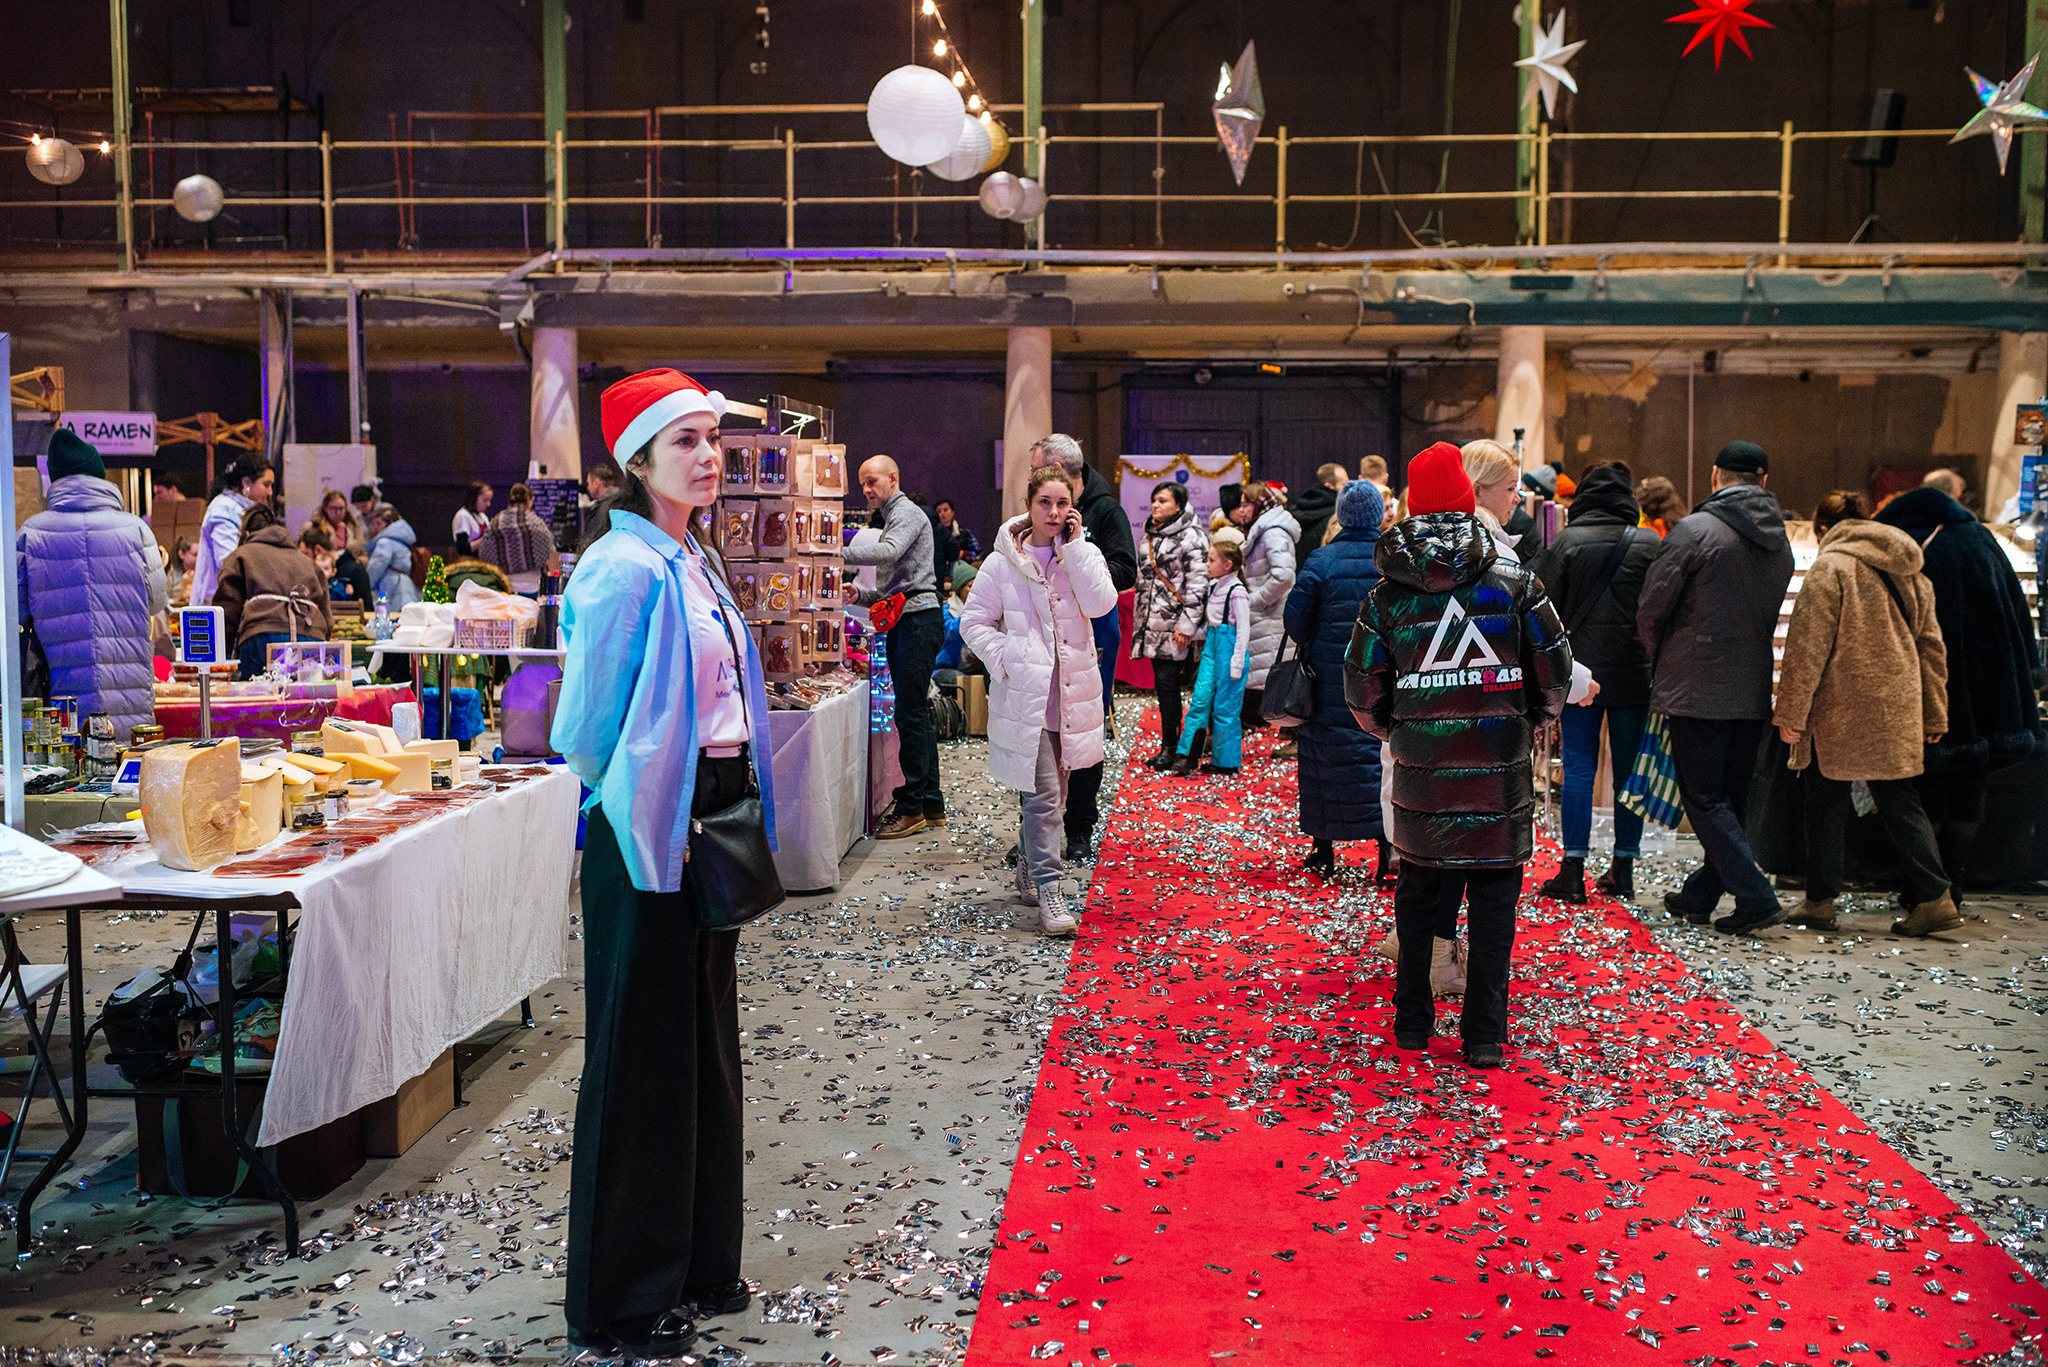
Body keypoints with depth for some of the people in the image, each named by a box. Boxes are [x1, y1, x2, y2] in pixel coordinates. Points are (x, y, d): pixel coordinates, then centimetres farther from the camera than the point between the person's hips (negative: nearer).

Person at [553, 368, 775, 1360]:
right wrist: (642, 808, -6)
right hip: (647, 837, -9)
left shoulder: (695, 561, 11)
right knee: (642, 1056, 2)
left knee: (706, 1043, 17)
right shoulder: (627, 568, -17)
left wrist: (738, 810, 14)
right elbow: (588, 725, -16)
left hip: (709, 826, 9)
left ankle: (698, 1266, 32)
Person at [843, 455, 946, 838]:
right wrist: (861, 595, 10)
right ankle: (931, 803, 14)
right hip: (904, 623, 10)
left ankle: (911, 806, -8)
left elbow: (889, 551, -25)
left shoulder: (908, 513, -4)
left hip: (919, 620, -10)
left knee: (910, 714, -11)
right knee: (916, 714, 10)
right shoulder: (891, 519, 26)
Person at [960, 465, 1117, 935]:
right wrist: (1004, 661, -10)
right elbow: (974, 621, 3)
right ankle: (1047, 890, -8)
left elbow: (1101, 604, -11)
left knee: (1050, 789, 15)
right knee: (1042, 794, -10)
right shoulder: (1003, 561, -1)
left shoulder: (1083, 554, 7)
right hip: (1024, 693, -4)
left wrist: (1075, 546, -10)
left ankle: (1028, 872, 31)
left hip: (1071, 691, 4)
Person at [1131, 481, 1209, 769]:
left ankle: (1170, 747, -3)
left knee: (1167, 681, -10)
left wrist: (1186, 625, -17)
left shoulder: (1191, 537, -8)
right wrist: (1139, 620, 22)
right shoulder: (1149, 536, 16)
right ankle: (1168, 744, 15)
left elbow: (1198, 585, -12)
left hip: (1175, 627, -7)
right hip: (1152, 625, 7)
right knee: (1162, 684, 8)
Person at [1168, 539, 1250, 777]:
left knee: (1225, 706, -1)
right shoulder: (1213, 586, 11)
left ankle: (1225, 761, 10)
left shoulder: (1237, 592, -13)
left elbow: (1243, 630, -14)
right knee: (1200, 698, 2)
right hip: (1212, 644, 7)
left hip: (1229, 646, -7)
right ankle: (1188, 756, 4)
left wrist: (1237, 663, -14)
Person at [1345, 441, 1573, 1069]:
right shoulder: (1516, 585, -4)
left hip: (1419, 773, 1)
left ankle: (1412, 1022, 25)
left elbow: (1361, 693, 3)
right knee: (1493, 900, 8)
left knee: (1417, 893, 17)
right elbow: (1556, 674, 1)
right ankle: (1484, 1036, 12)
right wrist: (1530, 723, 20)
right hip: (1501, 776, -1)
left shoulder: (1385, 595, -2)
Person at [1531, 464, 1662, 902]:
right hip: (1635, 673, 1)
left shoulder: (1565, 543, -3)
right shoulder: (1649, 545, 0)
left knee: (1578, 768, 2)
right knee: (1629, 770, 9)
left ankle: (1573, 870, -1)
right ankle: (1623, 869, 14)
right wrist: (1655, 661, 12)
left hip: (1581, 669, -1)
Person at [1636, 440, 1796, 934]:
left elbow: (1650, 610, -8)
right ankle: (1699, 895, 23)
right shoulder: (1780, 541, 8)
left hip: (1698, 688, -6)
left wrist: (1660, 661, 9)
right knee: (1732, 798, 14)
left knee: (1704, 800, 0)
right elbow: (1774, 615, 14)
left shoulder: (1694, 531, -12)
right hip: (1753, 690, 7)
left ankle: (1756, 897, -8)